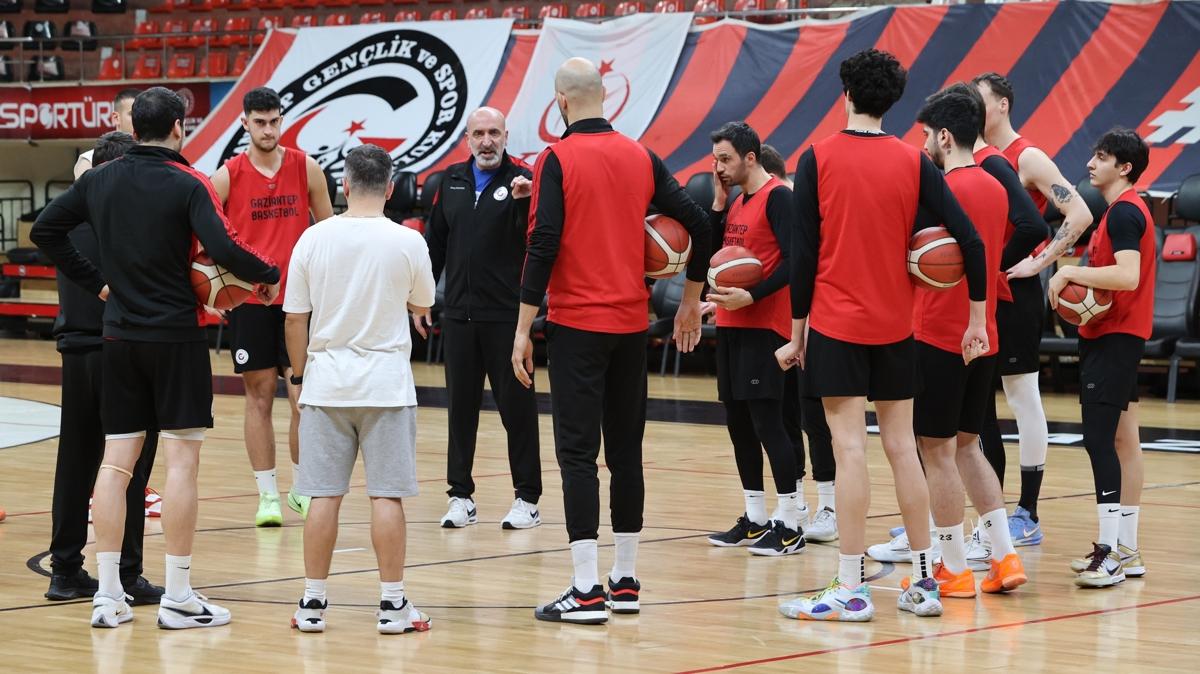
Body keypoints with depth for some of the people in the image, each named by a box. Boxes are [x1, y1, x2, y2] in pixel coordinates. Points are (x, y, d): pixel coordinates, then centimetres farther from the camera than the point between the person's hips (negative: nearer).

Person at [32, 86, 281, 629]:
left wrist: (94, 283, 15)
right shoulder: (188, 185, -11)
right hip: (176, 336, -5)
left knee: (115, 462, 6)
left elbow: (45, 229, 11)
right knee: (181, 460, -1)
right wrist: (269, 275, -5)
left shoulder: (99, 180, 5)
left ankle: (107, 595, 6)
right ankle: (178, 598, -2)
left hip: (119, 335, 5)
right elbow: (224, 250, -22)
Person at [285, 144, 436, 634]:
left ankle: (313, 602, 9)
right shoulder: (407, 242, -6)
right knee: (387, 495, 2)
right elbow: (422, 306, 10)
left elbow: (295, 319, 1)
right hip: (386, 383, -1)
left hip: (326, 382, 2)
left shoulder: (314, 239, -2)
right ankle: (392, 604, 4)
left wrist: (300, 377, 13)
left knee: (323, 495, 5)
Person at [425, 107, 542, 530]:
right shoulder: (452, 180, 10)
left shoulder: (521, 179, -5)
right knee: (461, 405, 9)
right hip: (458, 313, 4)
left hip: (506, 315, -4)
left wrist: (526, 199, -38)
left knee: (517, 405, 1)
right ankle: (461, 497, 16)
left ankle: (527, 499, 7)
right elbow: (436, 240, 15)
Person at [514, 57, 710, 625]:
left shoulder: (557, 160, -8)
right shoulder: (641, 158, 6)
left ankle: (586, 589, -9)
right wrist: (691, 298, 19)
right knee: (625, 449, 12)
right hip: (632, 323, 5)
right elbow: (697, 223, 6)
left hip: (576, 324, -5)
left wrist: (523, 328, -11)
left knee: (577, 452, -4)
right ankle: (625, 581, 17)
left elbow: (543, 244, -15)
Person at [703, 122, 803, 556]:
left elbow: (793, 260, -18)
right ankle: (755, 519, 18)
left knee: (766, 420, -9)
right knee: (738, 421, 10)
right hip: (731, 325, 9)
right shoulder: (737, 202, 16)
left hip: (764, 326, -9)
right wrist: (718, 204, 7)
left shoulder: (777, 197, -11)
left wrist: (752, 296, -25)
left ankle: (790, 525, -5)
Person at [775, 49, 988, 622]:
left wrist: (798, 332, 4)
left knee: (850, 449, -5)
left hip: (836, 323, -3)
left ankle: (851, 589, -7)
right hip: (895, 327, 3)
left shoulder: (818, 159, -5)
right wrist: (977, 319, 6)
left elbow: (803, 252, -5)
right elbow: (969, 240, -2)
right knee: (901, 448, 10)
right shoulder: (913, 162, 2)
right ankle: (925, 582, 14)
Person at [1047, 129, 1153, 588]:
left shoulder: (1124, 213, -15)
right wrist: (1082, 283, 5)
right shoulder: (1126, 210, 17)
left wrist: (1070, 273, -19)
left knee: (1098, 439, -14)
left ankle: (1110, 551, -16)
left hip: (1113, 338, -11)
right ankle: (1126, 550, 16)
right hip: (1119, 336, 11)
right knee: (1123, 440, 11)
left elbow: (1128, 275, -27)